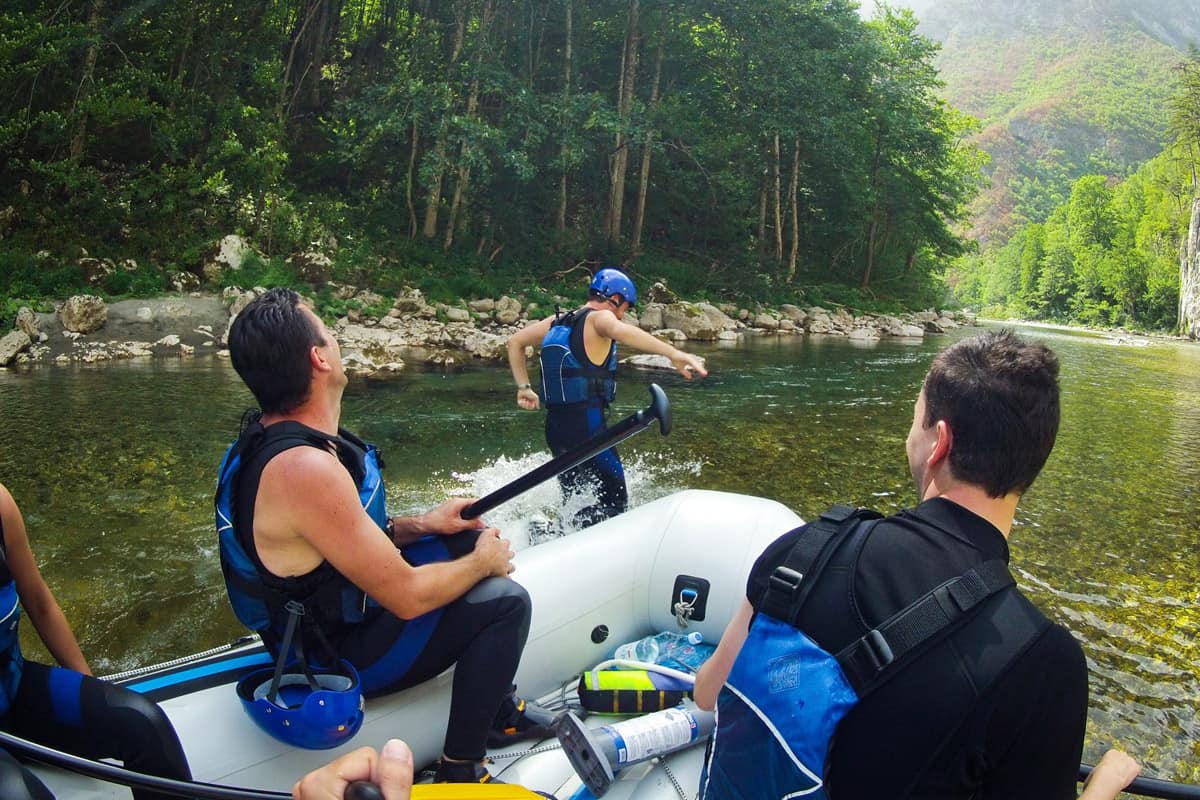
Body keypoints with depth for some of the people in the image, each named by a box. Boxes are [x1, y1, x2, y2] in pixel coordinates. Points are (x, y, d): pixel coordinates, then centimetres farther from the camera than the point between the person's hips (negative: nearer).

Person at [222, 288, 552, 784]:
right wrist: (484, 562, -10)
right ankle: (460, 772, 2)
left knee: (468, 541, 13)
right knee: (504, 602, -12)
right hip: (335, 658, -9)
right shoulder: (306, 469, -33)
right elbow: (408, 597, -28)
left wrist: (421, 525, 2)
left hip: (324, 615, 9)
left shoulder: (269, 435, -2)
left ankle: (495, 707, 23)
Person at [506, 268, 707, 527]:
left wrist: (524, 387, 23)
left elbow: (515, 341, 24)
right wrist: (674, 354, -40)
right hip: (586, 426, -8)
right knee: (615, 502, -2)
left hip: (555, 426, 8)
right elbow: (620, 330, -31)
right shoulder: (598, 318, -7)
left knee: (575, 502, 21)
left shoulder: (558, 321, 16)